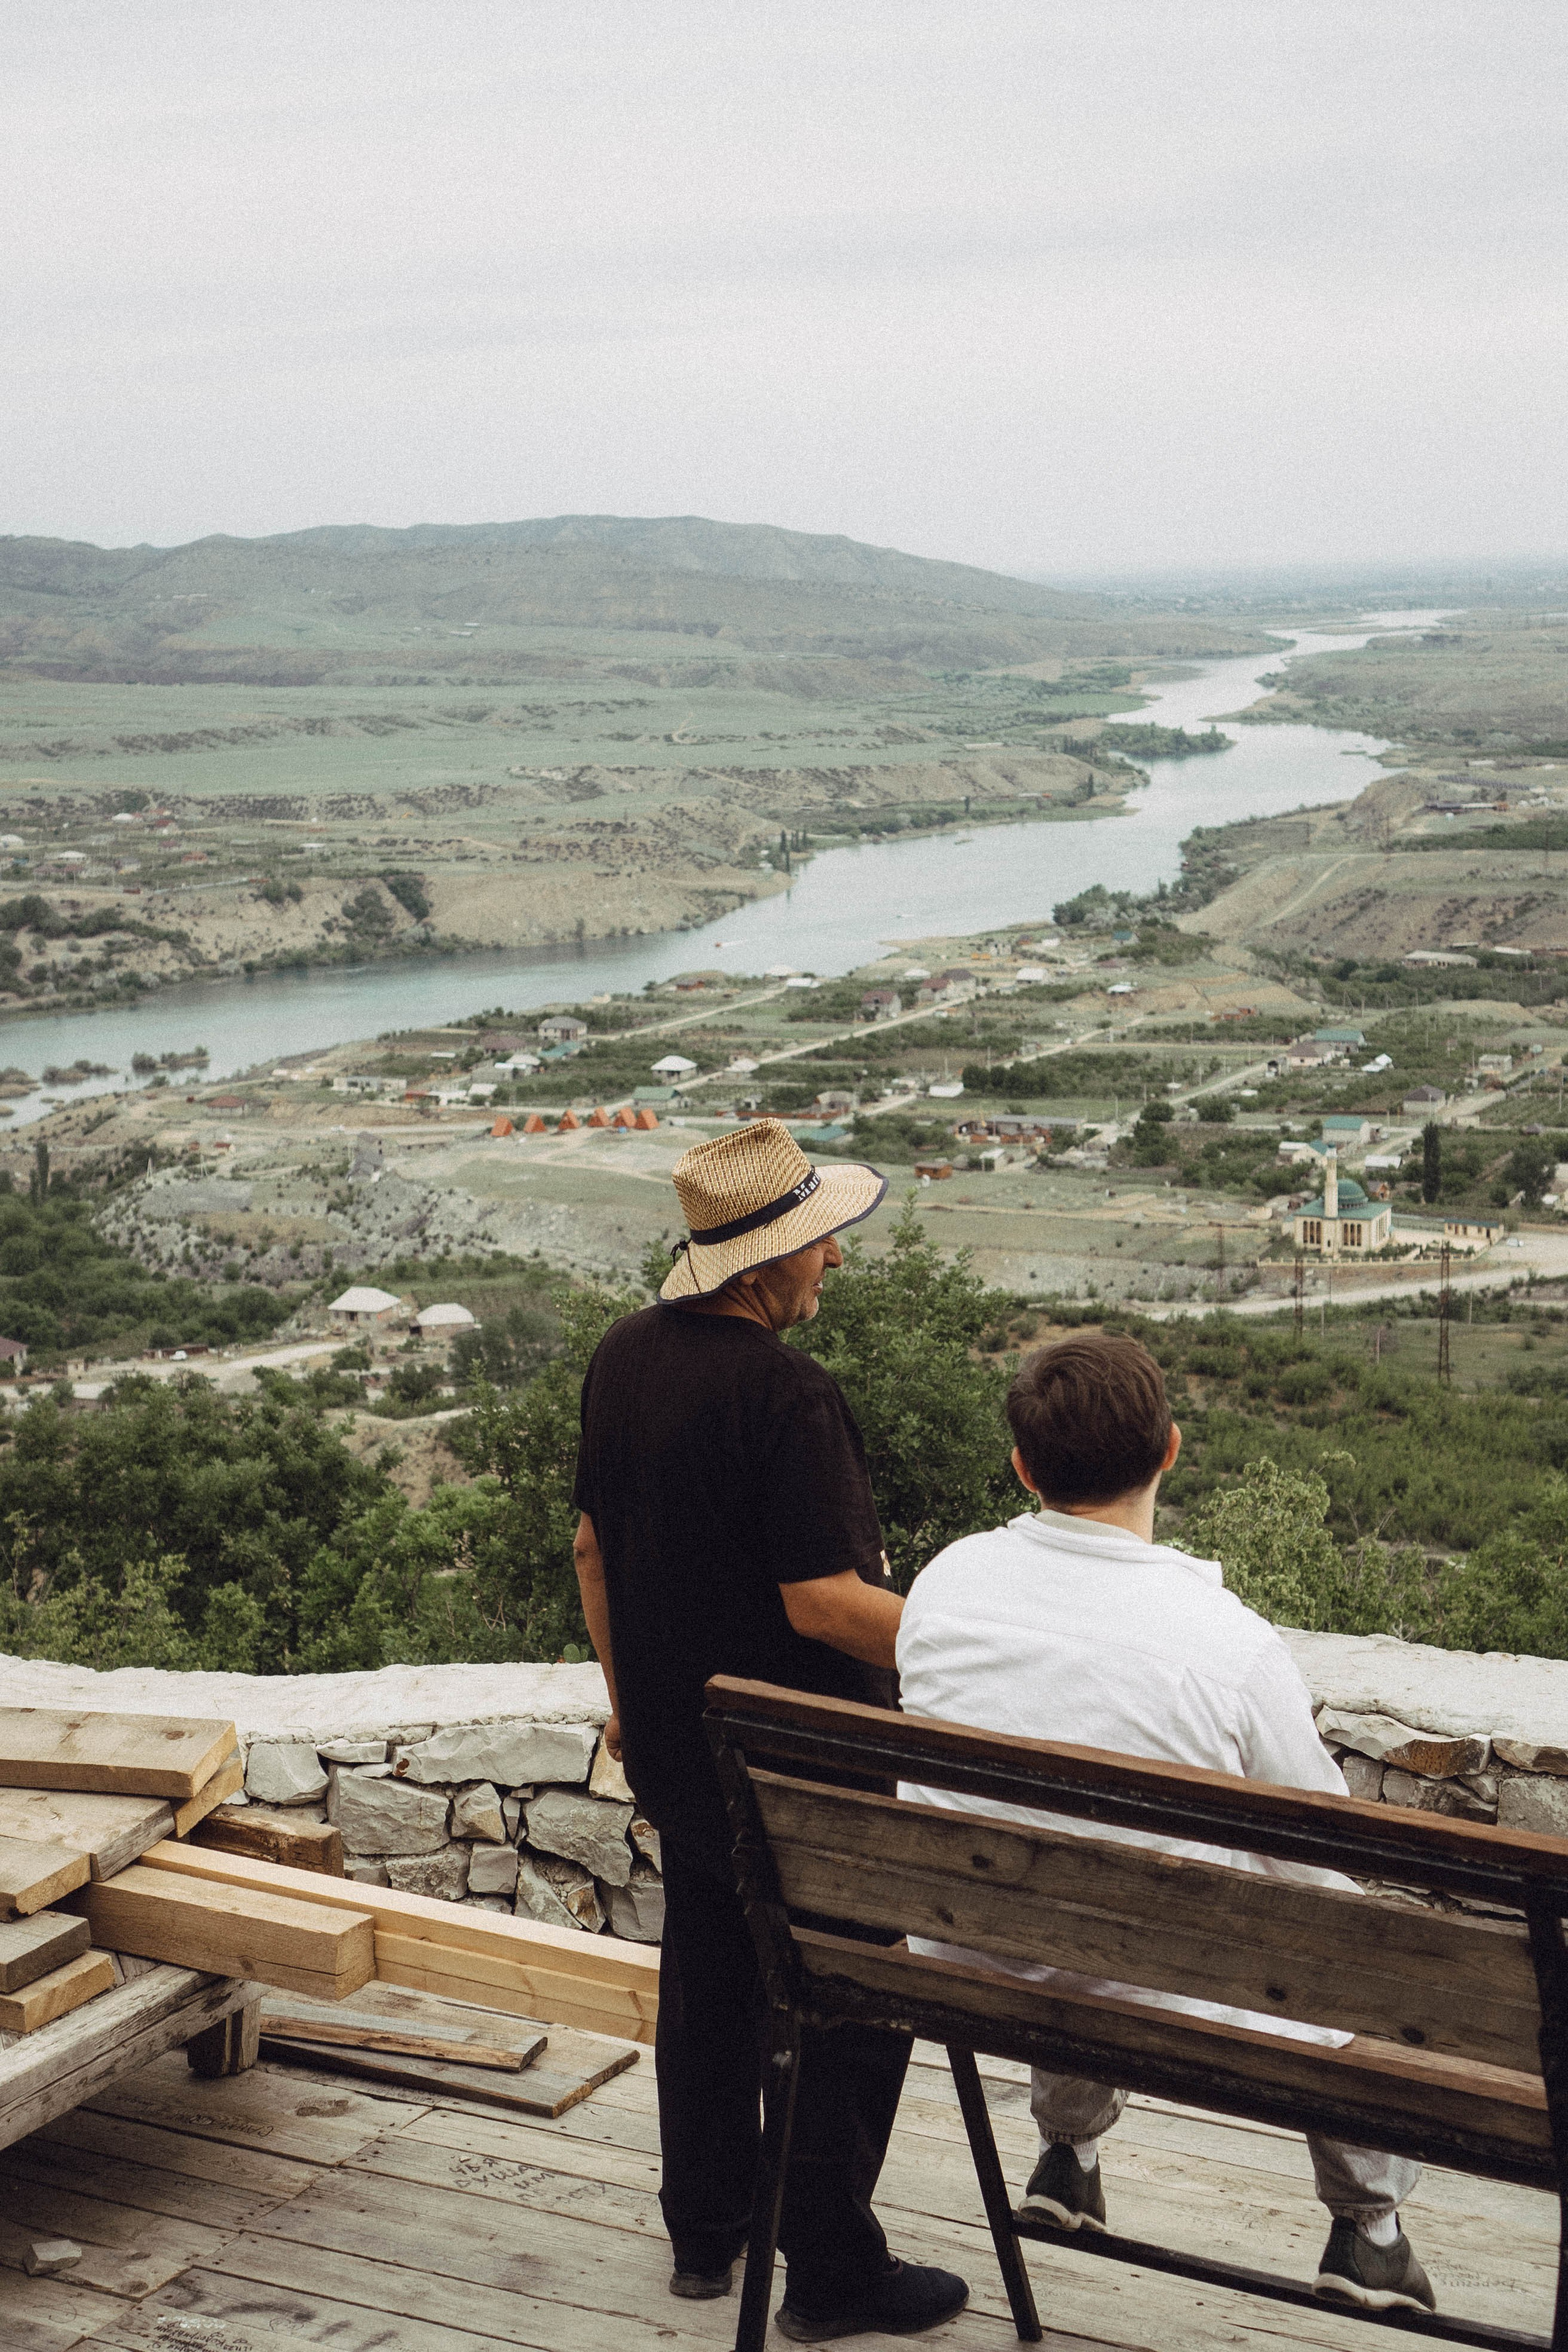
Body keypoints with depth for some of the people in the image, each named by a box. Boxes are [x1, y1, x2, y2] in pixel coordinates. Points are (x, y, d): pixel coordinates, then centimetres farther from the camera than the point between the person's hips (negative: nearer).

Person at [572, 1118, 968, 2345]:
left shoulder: (626, 1354, 2)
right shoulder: (786, 1394, -26)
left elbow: (593, 1543, 12)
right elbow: (823, 1603, -25)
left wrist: (625, 1694, 22)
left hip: (676, 1745, 8)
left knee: (707, 1984, 20)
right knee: (851, 2005, 6)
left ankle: (705, 2230, 33)